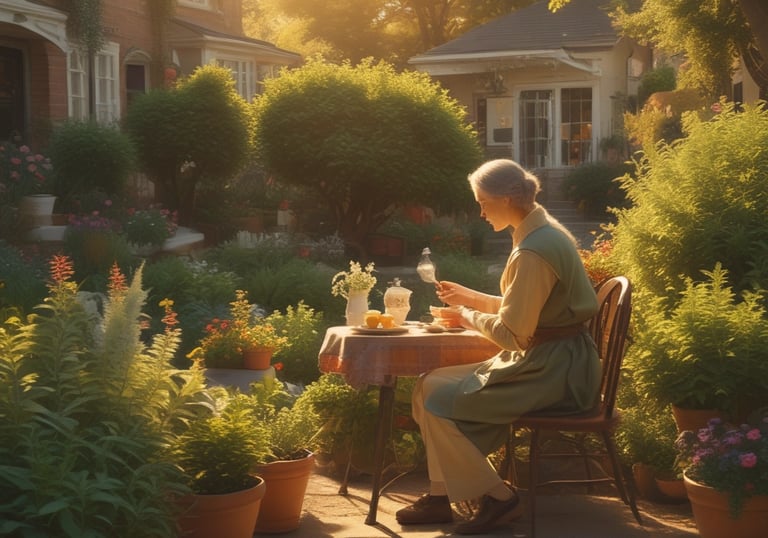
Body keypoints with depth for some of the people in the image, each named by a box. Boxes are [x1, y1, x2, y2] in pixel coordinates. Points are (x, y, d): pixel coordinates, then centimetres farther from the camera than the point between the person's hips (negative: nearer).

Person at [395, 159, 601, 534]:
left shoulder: (532, 252, -22)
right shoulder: (544, 231, 10)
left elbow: (513, 334, -20)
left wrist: (469, 317, -3)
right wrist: (472, 298, 15)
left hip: (551, 372, -10)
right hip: (552, 362, 10)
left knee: (436, 399, -12)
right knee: (432, 384, 8)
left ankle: (495, 496, 0)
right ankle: (442, 495, 7)